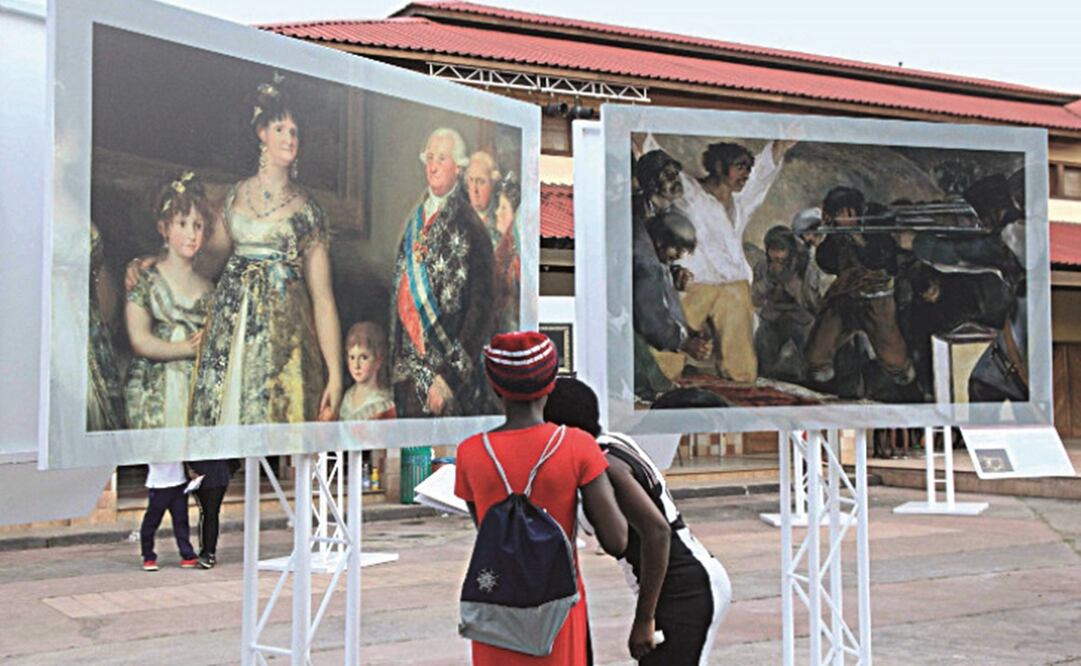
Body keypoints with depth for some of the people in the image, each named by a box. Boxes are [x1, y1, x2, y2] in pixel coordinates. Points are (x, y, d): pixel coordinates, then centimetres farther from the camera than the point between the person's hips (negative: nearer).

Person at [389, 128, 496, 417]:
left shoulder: (470, 230, -12)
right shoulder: (416, 219, 9)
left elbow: (480, 312, -15)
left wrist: (449, 376, -17)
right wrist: (396, 361, 12)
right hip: (409, 367, 6)